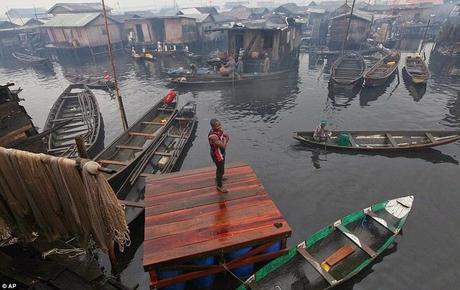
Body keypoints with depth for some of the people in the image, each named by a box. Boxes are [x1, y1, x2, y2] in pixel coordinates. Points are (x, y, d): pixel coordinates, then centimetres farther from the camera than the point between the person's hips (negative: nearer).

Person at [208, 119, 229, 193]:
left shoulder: (219, 130, -10)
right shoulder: (213, 136, -37)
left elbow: (227, 136, 6)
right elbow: (223, 146, -33)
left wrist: (225, 138, -15)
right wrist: (225, 139, -17)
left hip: (221, 152, 9)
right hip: (217, 155, -9)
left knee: (220, 167, 31)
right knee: (221, 169, 9)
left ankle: (219, 177, 59)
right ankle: (219, 186, 30)